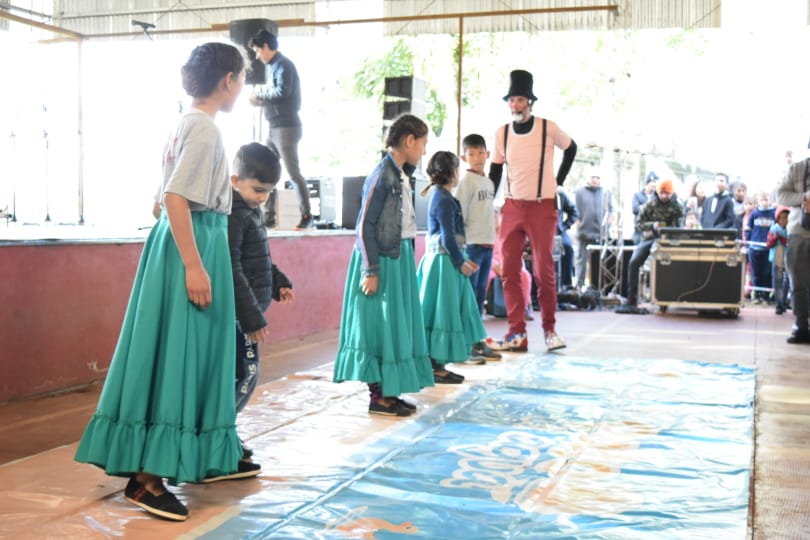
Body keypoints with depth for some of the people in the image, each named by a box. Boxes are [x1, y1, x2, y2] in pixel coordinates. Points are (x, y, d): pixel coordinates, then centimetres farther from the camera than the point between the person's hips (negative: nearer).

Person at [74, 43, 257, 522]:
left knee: (197, 353, 15)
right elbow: (175, 197, -23)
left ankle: (206, 456, 27)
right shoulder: (204, 128, -14)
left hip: (195, 241, 10)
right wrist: (194, 265, -26)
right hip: (194, 244, -10)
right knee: (176, 353, -8)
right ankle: (146, 476, -4)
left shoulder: (192, 124, 15)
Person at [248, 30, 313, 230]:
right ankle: (269, 216, 13)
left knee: (293, 172, -7)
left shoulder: (283, 64, -9)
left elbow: (283, 92, -23)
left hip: (286, 127, -10)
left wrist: (260, 94, -10)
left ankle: (307, 216, -2)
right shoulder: (275, 66, 18)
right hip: (275, 128, 10)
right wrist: (262, 101, 4)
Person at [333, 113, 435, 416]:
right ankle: (377, 396, 6)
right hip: (382, 261, -9)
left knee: (398, 325, 11)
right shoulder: (381, 176, -14)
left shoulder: (402, 175, 11)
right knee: (379, 326, -2)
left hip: (400, 258, 9)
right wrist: (371, 271, -17)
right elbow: (365, 226, -16)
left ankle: (388, 391, 19)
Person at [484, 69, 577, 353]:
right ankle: (517, 333, 6)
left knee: (544, 271, -3)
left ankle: (549, 329, 12)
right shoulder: (502, 133, 3)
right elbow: (495, 171, 11)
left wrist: (558, 181, 8)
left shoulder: (548, 128, -5)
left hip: (542, 207, -3)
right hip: (512, 207, 3)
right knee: (509, 271, 0)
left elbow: (571, 149, 13)